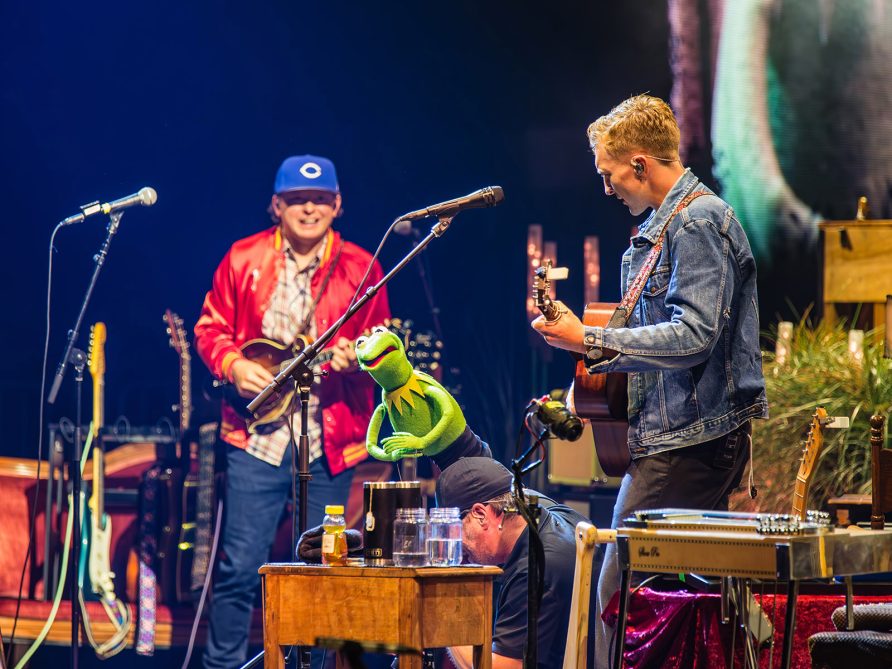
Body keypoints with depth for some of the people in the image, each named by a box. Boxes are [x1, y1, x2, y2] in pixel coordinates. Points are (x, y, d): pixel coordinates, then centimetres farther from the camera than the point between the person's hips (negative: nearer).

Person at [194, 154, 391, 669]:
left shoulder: (359, 268, 3)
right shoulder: (244, 259, 4)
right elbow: (212, 327, 11)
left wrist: (357, 355, -14)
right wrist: (233, 364, -8)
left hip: (329, 443, 1)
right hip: (257, 436, 0)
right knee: (241, 564, -3)